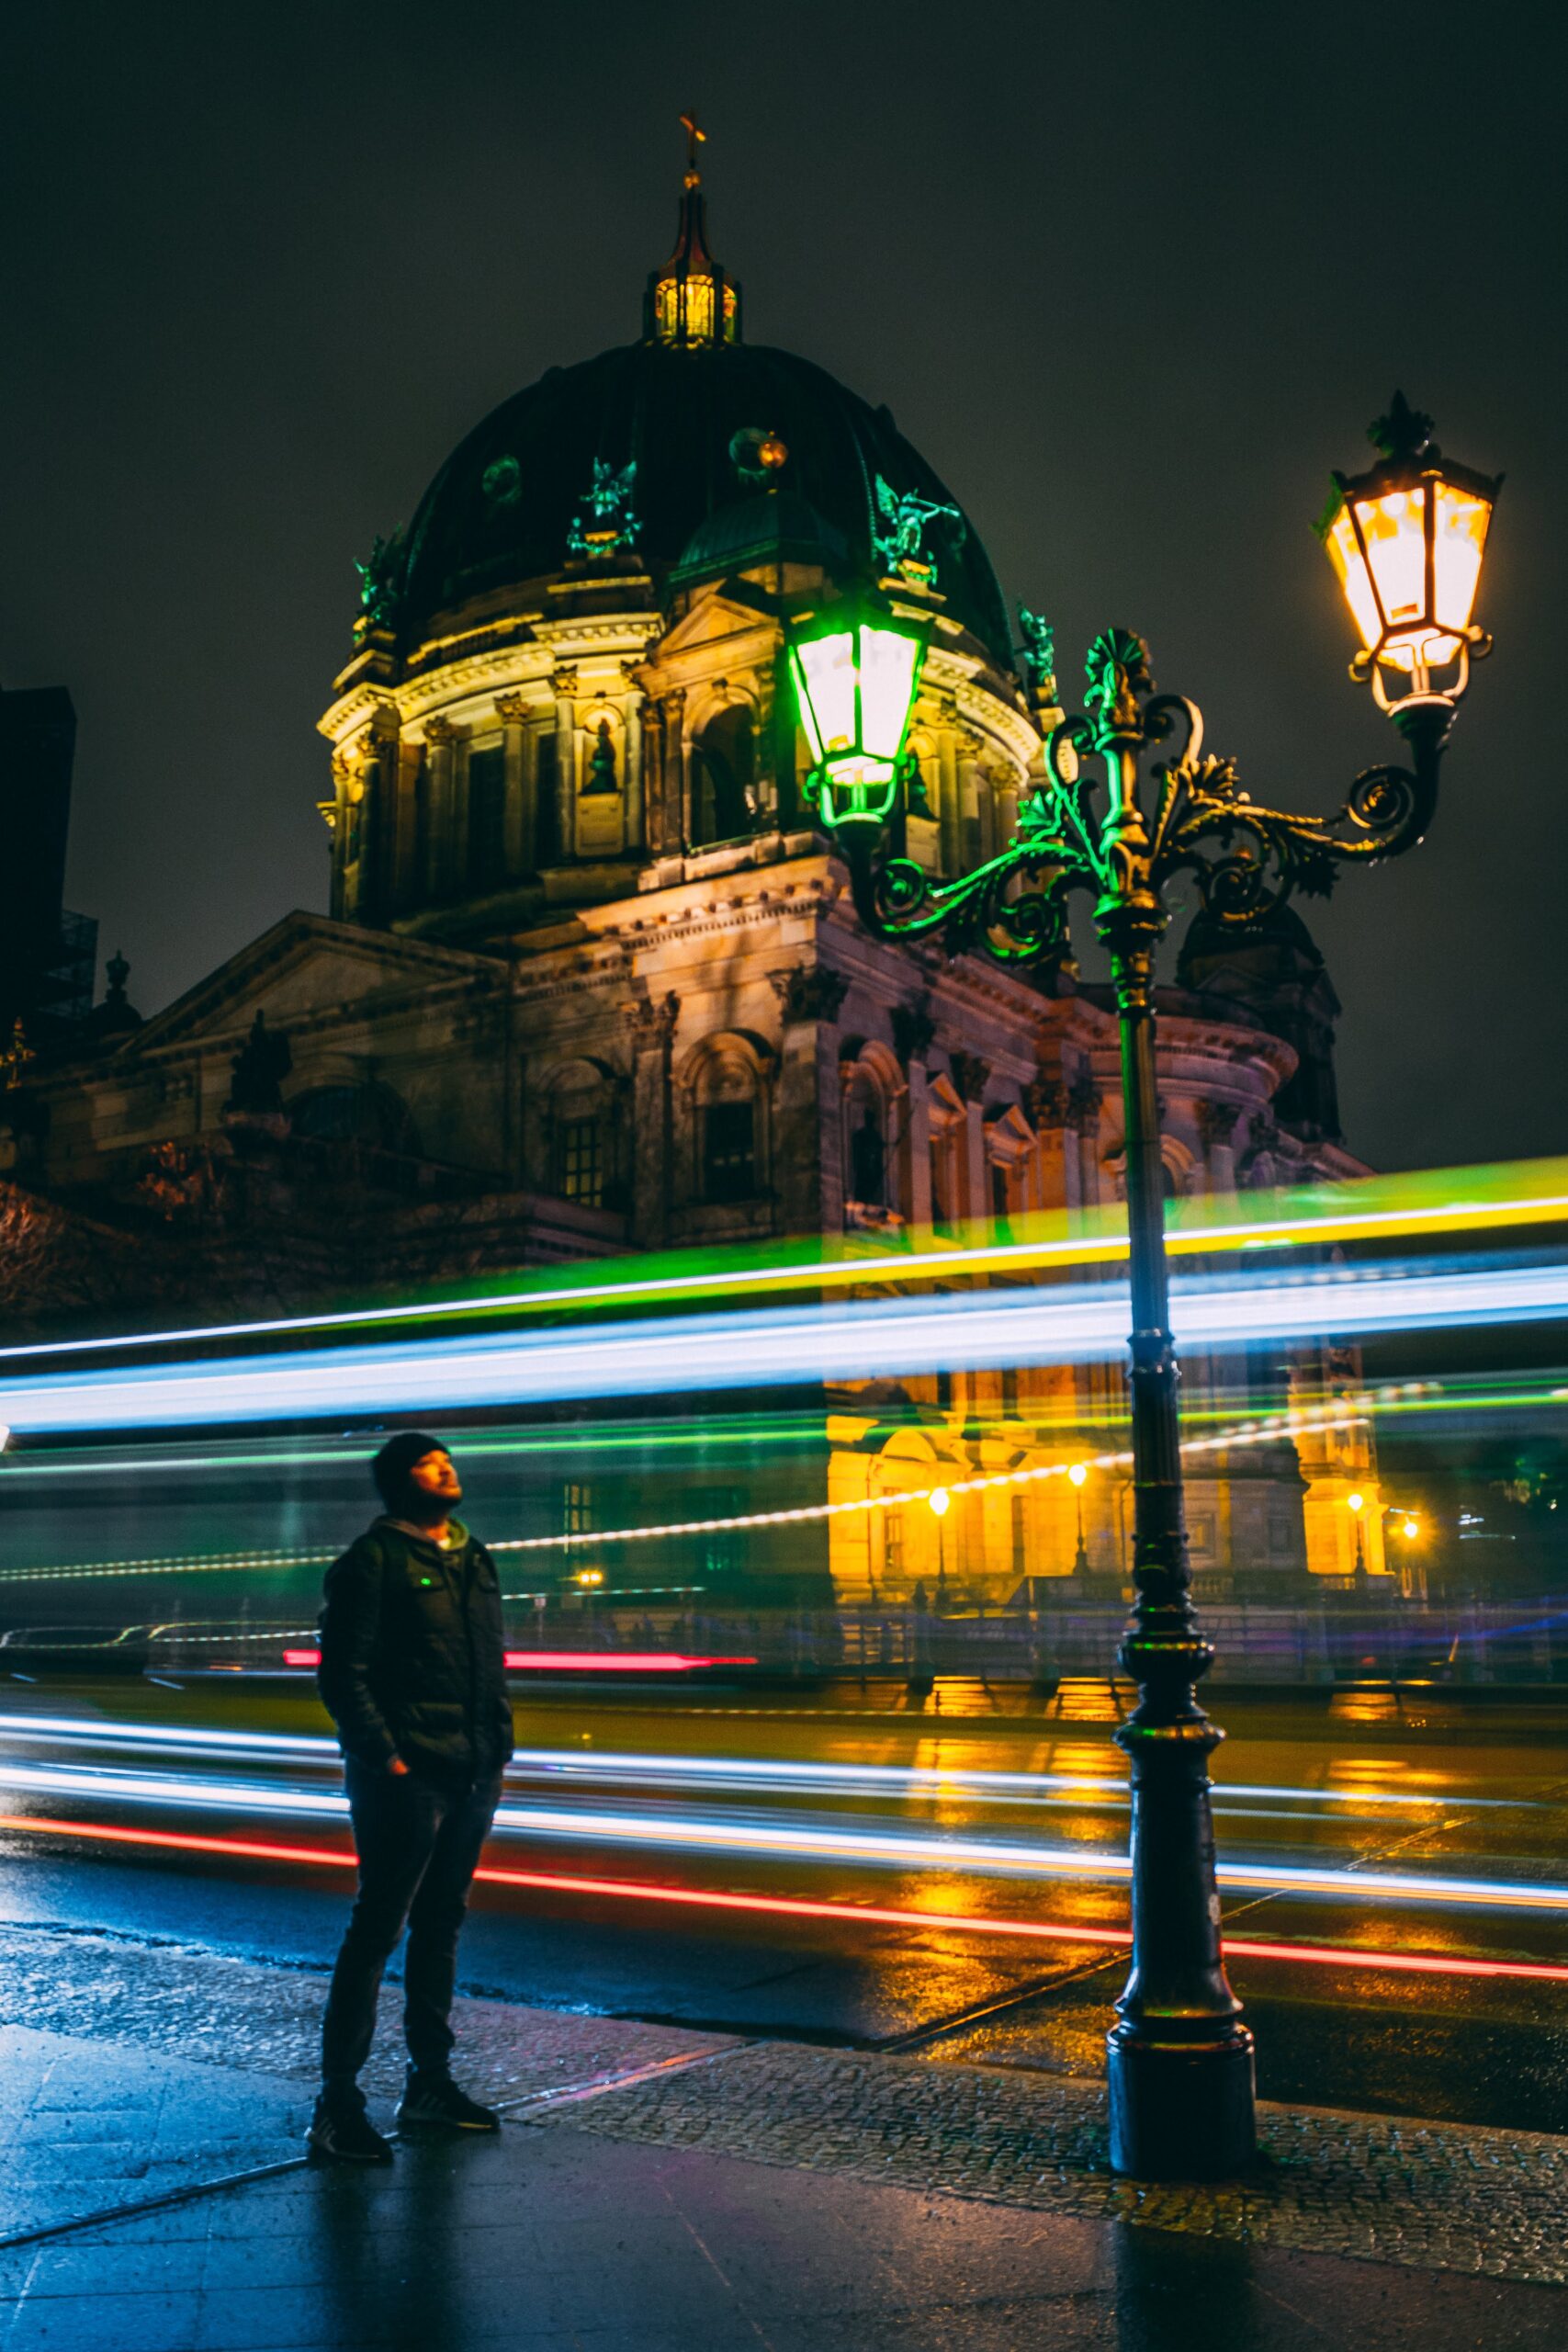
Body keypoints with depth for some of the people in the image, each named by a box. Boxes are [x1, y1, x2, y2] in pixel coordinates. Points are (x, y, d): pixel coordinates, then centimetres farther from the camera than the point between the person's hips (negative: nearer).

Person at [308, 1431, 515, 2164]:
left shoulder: (473, 1559, 15)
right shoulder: (372, 1561, -8)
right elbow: (342, 1675, -12)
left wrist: (498, 1751, 13)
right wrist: (383, 1758, -17)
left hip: (470, 1776, 8)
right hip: (404, 1779, -7)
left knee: (441, 1925, 15)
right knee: (377, 1931, -4)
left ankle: (430, 2081, 26)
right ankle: (337, 2104, 3)